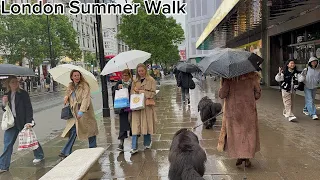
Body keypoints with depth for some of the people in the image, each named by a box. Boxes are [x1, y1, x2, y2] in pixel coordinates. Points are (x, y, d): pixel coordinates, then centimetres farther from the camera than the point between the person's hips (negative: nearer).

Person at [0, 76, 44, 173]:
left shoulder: (23, 93, -10)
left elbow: (29, 108, -14)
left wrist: (28, 122, -20)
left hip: (23, 122, -4)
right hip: (12, 122, 5)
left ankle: (39, 156, 33)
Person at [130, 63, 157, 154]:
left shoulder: (151, 80, 0)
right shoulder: (135, 81, 13)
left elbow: (153, 93, -5)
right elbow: (132, 92, 15)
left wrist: (140, 91, -9)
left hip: (147, 105, -2)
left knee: (147, 124, 7)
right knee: (135, 125, -3)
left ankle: (147, 143, 28)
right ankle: (134, 147, 0)